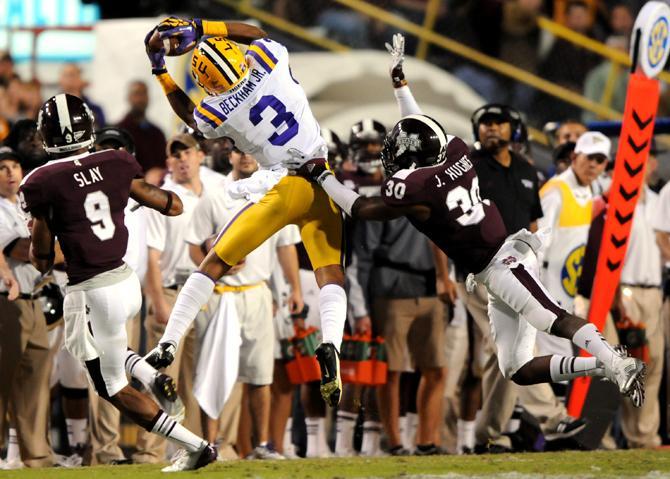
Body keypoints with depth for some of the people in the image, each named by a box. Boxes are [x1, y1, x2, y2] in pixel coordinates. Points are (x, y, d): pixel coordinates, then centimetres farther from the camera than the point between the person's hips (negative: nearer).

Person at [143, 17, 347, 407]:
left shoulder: (217, 113, -9)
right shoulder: (269, 61, -6)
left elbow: (189, 115, 17)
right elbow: (257, 32, 18)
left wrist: (160, 72, 22)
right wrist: (198, 28, 15)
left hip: (284, 189, -3)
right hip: (325, 179, 3)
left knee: (216, 263, 10)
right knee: (331, 273, 5)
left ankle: (170, 343, 10)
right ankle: (331, 344, -22)